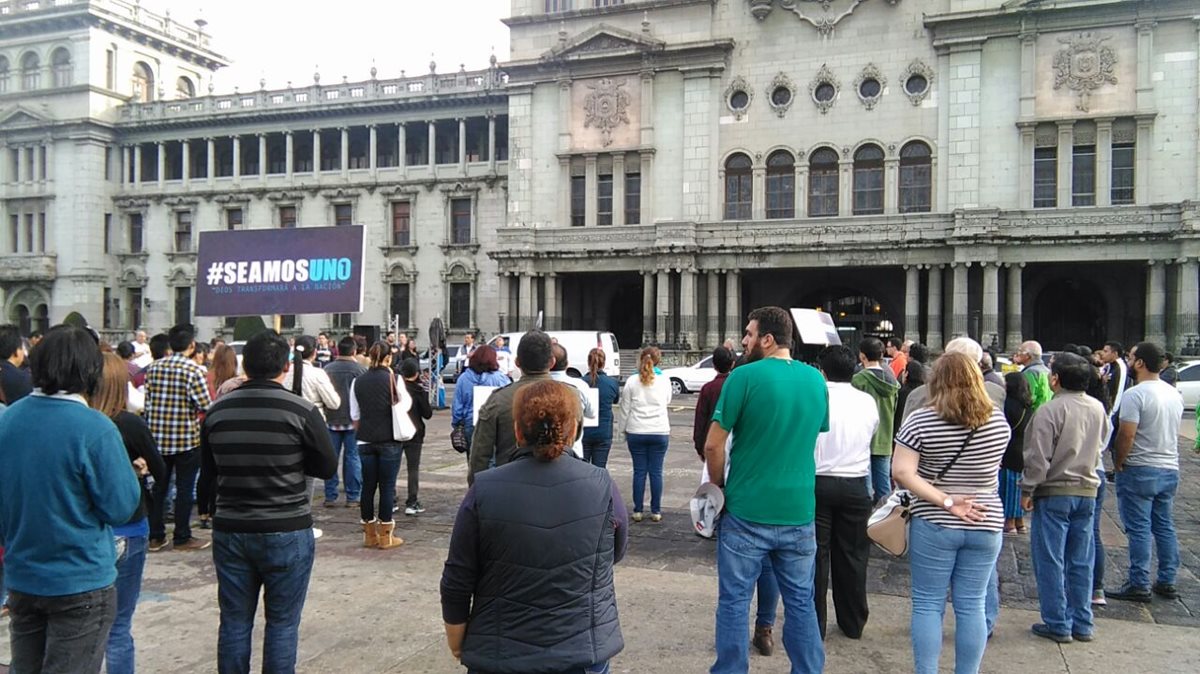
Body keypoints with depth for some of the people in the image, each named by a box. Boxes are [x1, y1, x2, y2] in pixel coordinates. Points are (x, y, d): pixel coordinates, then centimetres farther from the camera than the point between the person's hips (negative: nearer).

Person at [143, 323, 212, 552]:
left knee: (159, 486, 14)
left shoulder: (154, 367, 3)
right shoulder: (193, 370, -14)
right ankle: (182, 538, 11)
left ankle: (155, 536, 20)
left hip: (157, 436, 5)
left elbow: (147, 402, 8)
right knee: (184, 489, 4)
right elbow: (205, 406, -17)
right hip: (186, 438, -5)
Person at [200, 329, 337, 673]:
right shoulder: (302, 410, -14)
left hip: (230, 530, 4)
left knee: (234, 621, 14)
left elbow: (209, 471, 10)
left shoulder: (217, 411, -1)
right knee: (282, 624, 7)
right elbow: (327, 467, -4)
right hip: (287, 531, -3)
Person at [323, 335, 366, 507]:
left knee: (331, 457, 9)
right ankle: (352, 497, 5)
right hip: (353, 420, -3)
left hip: (331, 420, 3)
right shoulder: (360, 369, -7)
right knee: (352, 458, 3)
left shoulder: (327, 369, 3)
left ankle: (330, 496, 11)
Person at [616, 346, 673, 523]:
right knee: (656, 471, 5)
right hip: (660, 432, 0)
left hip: (636, 432, 0)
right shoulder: (664, 381, -2)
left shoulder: (632, 382, -3)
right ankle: (656, 511, 9)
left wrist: (623, 429, 10)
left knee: (639, 471, 5)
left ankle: (638, 511, 9)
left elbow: (625, 408, 0)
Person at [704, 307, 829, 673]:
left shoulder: (744, 376, -12)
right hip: (799, 511, 5)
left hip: (746, 510, -4)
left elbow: (713, 445, -12)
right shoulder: (816, 379, 5)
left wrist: (718, 486, 4)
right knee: (801, 601, 14)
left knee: (734, 601, 7)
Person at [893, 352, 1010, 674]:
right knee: (972, 606, 11)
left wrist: (945, 502, -16)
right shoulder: (998, 420, -1)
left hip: (933, 526, -3)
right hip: (986, 524, 3)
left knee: (928, 605, 7)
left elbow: (901, 472, -20)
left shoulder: (921, 421, -11)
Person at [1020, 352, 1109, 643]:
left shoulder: (1050, 410, -18)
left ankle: (1058, 625, 7)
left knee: (1050, 561, 3)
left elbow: (1038, 457, -18)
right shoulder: (1098, 408, 4)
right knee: (1081, 561, 13)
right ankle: (1082, 624, 20)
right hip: (1088, 491, 6)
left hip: (1054, 492, -6)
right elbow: (1101, 445, 18)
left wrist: (1027, 490, -8)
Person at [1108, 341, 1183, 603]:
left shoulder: (1135, 394, -18)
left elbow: (1126, 435, -21)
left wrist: (1118, 464, -9)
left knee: (1139, 529, -2)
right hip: (1170, 469, 8)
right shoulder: (1175, 394, 8)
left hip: (1140, 470, -8)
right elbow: (1171, 431, 16)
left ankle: (1139, 585, 2)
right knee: (1165, 527, 14)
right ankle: (1167, 582, 20)